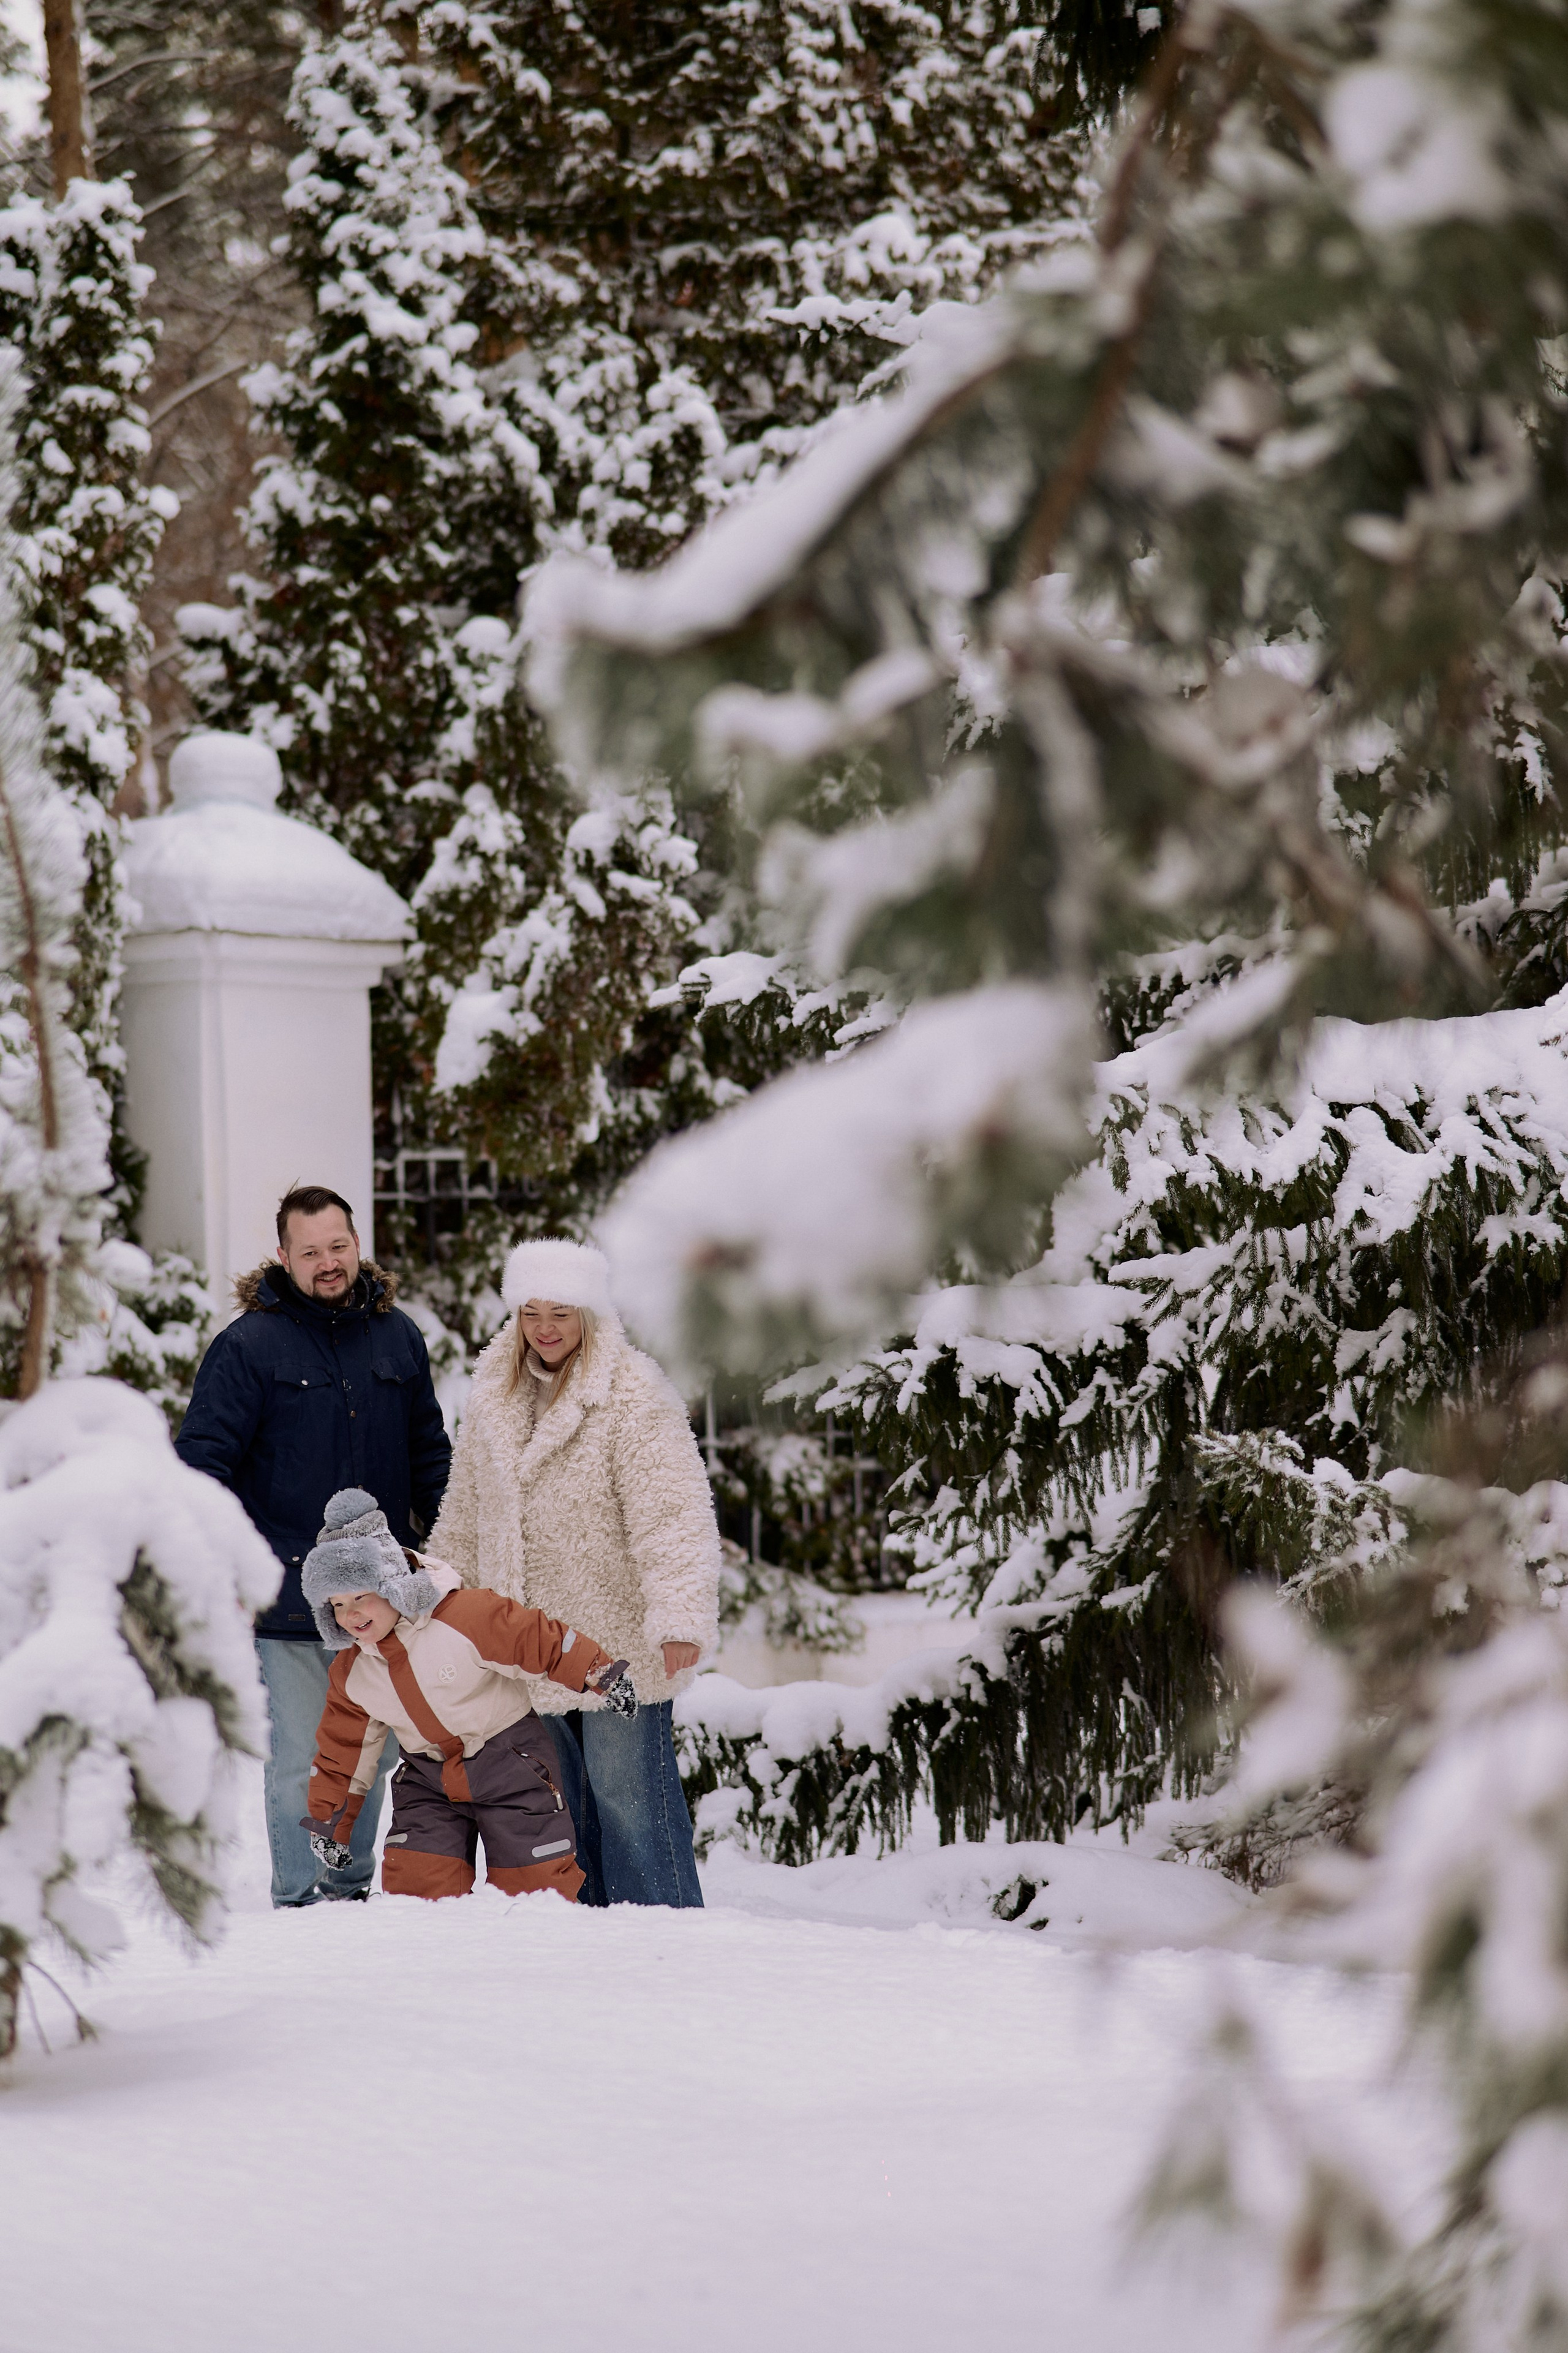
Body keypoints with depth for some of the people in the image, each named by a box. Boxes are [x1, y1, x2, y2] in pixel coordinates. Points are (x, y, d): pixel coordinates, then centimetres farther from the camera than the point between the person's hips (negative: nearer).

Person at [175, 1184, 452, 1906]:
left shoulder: (397, 1336, 8)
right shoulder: (249, 1344, -8)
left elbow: (430, 1455, 18)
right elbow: (202, 1455, -8)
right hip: (289, 1595, -5)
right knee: (300, 1758, -1)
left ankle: (355, 1885, 27)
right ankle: (302, 1895, 9)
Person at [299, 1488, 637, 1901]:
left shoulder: (463, 1618, -21)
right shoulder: (350, 1674, 0)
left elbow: (543, 1640, -18)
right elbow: (342, 1750, 12)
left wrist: (603, 1676, -22)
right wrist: (330, 1823, 16)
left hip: (510, 1767, -4)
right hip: (428, 1782, 5)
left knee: (535, 1882, -2)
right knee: (412, 1884, -10)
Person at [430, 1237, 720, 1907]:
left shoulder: (633, 1397, -12)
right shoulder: (494, 1395, 9)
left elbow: (670, 1513, -20)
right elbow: (465, 1516, 20)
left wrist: (680, 1617, -29)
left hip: (618, 1642, -7)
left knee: (625, 1793, -5)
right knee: (558, 1797, 13)